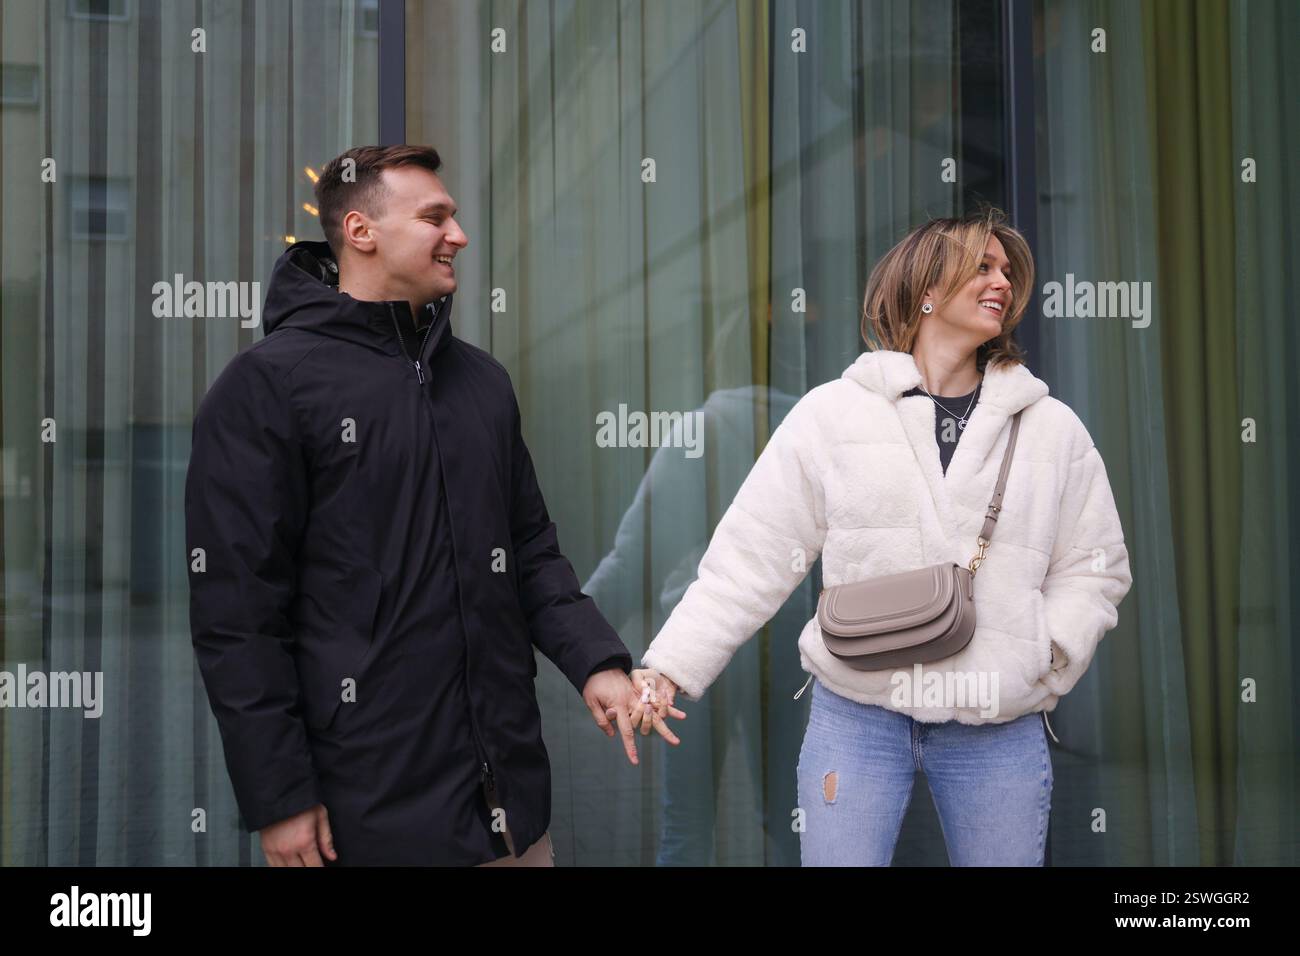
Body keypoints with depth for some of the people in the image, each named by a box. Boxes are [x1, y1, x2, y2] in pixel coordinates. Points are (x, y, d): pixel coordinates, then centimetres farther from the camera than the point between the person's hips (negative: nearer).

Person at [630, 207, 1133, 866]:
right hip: (854, 717, -2)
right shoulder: (830, 413, 1)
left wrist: (1043, 656, -5)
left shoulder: (1054, 429, 7)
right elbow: (749, 558, 1)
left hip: (1000, 730, 2)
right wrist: (670, 667, -5)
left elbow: (1095, 565, 12)